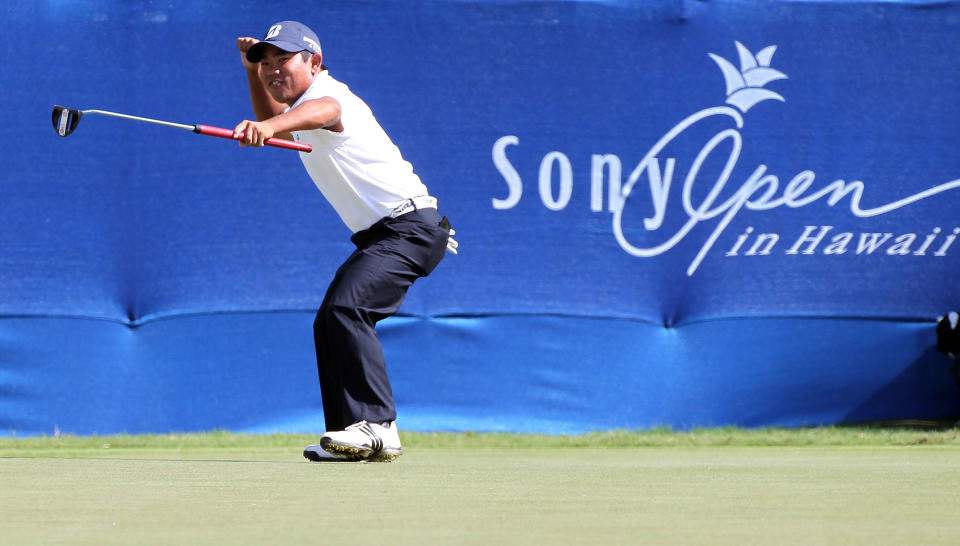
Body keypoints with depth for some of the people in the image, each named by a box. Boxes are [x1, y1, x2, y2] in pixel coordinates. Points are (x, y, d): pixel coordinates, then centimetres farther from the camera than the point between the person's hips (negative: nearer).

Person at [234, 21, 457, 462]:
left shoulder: (328, 93, -15)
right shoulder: (301, 110, 16)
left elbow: (319, 111, -42)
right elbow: (274, 127, 40)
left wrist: (266, 126, -62)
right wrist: (253, 73, 23)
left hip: (410, 225, -11)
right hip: (378, 236, 11)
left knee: (346, 307, -27)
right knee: (330, 325, 12)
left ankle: (377, 427, -32)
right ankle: (347, 435, 16)